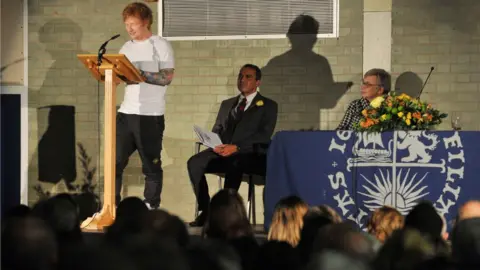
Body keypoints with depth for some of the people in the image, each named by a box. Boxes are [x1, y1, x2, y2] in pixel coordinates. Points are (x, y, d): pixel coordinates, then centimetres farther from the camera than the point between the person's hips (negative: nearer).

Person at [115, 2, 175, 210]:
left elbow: (167, 77, -11)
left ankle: (151, 209, 5)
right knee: (114, 161, 0)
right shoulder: (127, 48, 16)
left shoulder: (160, 46, -1)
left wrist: (140, 74, -19)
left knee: (151, 165, 0)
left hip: (150, 115, -5)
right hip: (126, 113, 5)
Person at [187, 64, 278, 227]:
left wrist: (236, 147, -18)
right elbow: (216, 131, 21)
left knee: (234, 164, -40)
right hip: (223, 151, 5)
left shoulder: (268, 106, 10)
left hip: (250, 155, -5)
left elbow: (264, 136, -4)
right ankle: (205, 211, -23)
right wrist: (215, 144, -5)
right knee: (194, 163, -25)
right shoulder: (227, 104, 27)